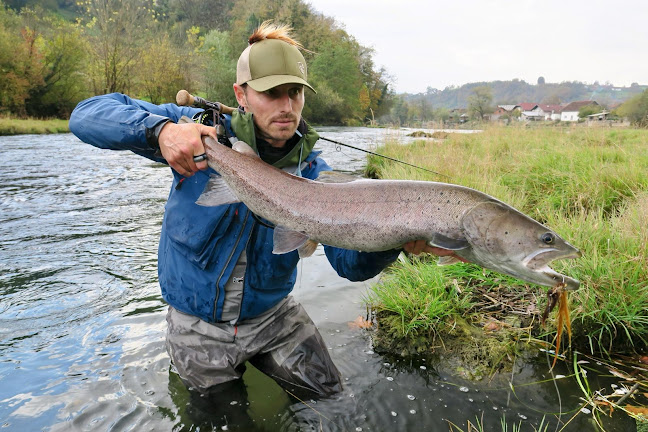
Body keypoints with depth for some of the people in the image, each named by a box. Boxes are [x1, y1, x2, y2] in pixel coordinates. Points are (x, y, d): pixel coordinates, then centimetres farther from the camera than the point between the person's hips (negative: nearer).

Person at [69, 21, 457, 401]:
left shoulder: (313, 173, -12)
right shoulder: (203, 131, -17)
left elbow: (351, 263, -18)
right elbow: (88, 114, -17)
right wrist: (160, 129, -38)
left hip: (272, 314, 2)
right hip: (199, 321, -1)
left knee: (327, 393, 12)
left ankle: (256, 356, 32)